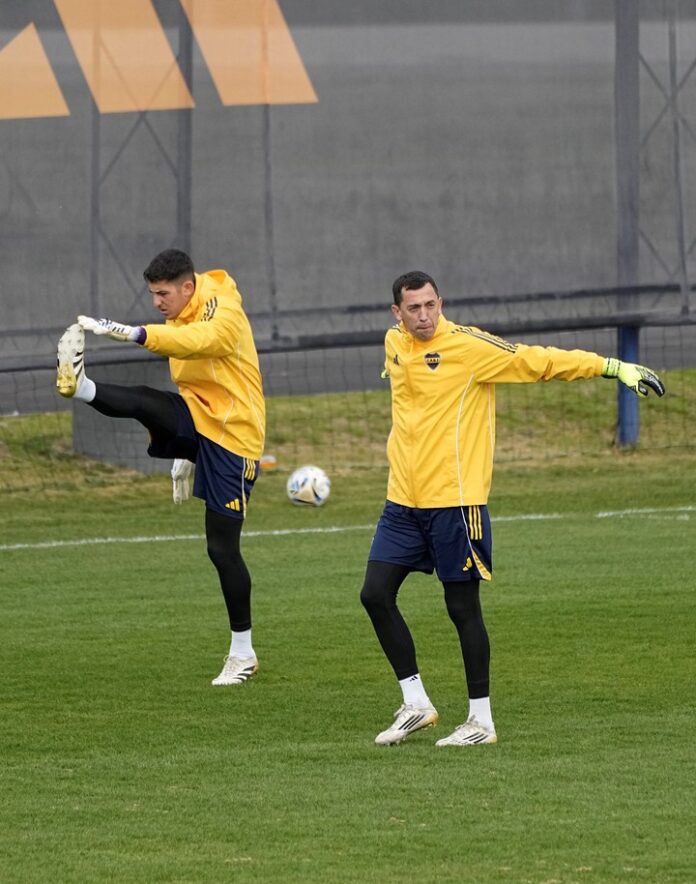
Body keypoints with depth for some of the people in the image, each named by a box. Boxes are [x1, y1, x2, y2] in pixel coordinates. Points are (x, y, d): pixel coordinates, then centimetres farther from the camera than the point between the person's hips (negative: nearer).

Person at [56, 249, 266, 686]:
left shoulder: (224, 313, -17)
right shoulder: (178, 320, 11)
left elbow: (196, 342, -40)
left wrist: (133, 334, -52)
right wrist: (182, 453, 27)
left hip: (231, 435, -7)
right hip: (195, 420, 7)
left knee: (223, 547, -4)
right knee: (147, 403, -27)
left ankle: (243, 652, 8)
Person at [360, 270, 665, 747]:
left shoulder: (467, 346, -11)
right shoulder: (395, 345, 8)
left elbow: (538, 361, -14)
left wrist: (612, 367, -18)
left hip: (454, 501, -6)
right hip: (403, 499, 6)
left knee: (463, 607, -2)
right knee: (376, 594, 2)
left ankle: (481, 720, 8)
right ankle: (416, 704, 14)